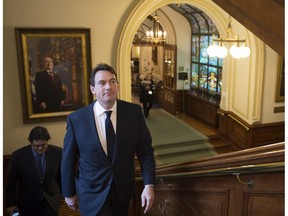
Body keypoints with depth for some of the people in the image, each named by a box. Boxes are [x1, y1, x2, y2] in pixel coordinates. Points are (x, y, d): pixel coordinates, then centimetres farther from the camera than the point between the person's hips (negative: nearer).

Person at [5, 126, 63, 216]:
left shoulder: (57, 152, -13)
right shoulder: (18, 155, -15)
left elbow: (62, 175, 2)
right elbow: (11, 181, -4)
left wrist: (62, 193, 11)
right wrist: (11, 203, -3)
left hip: (51, 200, 0)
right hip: (28, 201, 0)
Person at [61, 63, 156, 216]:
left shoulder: (134, 112, -11)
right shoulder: (76, 119, -14)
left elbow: (145, 149, -7)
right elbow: (68, 160, -4)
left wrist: (149, 184, -15)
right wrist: (69, 193, 3)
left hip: (123, 189, 3)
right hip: (92, 193, -2)